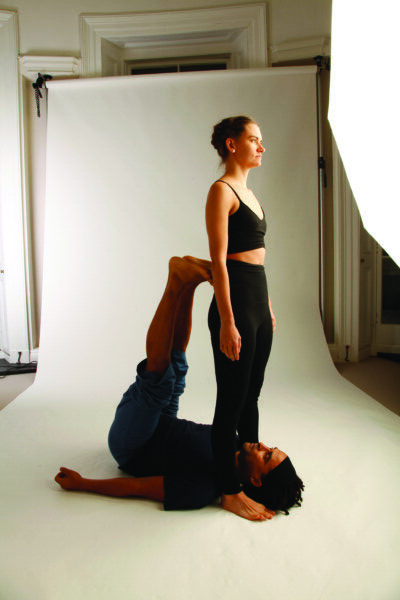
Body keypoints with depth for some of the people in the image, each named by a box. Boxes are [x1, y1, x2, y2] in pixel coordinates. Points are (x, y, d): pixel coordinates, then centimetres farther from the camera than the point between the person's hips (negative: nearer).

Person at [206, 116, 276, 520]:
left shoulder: (248, 191, 18)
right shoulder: (221, 190, -10)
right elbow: (218, 260, -17)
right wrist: (227, 323, -21)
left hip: (259, 301, 9)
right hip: (234, 302, -9)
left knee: (251, 394, 18)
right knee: (231, 399, 1)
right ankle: (230, 491, 16)